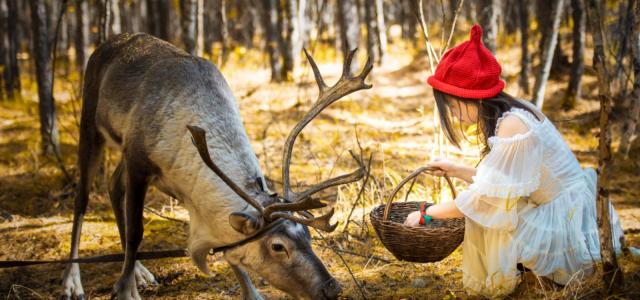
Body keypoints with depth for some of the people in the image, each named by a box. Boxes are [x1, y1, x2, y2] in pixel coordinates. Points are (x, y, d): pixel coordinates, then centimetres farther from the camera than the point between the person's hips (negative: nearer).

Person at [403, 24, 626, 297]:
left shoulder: (512, 126, -25)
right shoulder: (509, 114, 3)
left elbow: (483, 196, -23)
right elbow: (496, 179, 12)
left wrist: (426, 214, -12)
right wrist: (455, 170, 16)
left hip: (568, 219, -9)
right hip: (562, 208, 9)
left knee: (485, 215, -14)